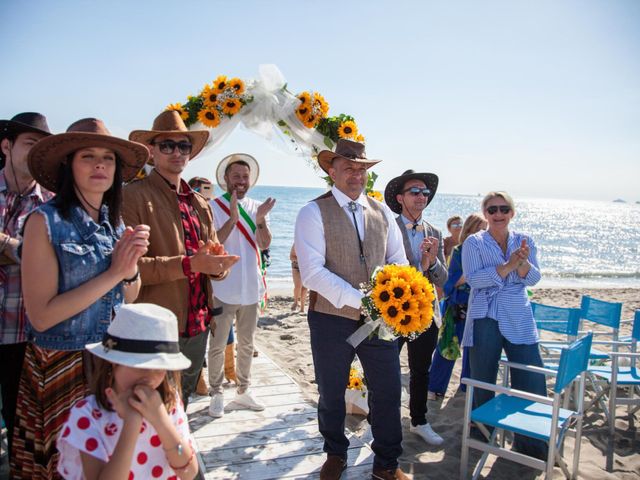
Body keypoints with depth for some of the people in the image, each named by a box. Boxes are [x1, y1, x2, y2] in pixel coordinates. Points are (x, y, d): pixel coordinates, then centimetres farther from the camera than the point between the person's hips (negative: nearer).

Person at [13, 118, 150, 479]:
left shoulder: (115, 223, 3)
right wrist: (112, 273, -20)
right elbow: (41, 315, -19)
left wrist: (131, 268, -13)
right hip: (60, 367, -5)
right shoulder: (46, 221, -15)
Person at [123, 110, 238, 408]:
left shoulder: (200, 203, 14)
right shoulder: (134, 196, -8)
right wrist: (189, 264, -26)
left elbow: (213, 263, 14)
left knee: (181, 407, 21)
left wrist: (218, 264, -10)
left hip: (198, 326, 7)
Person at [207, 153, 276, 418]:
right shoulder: (214, 207, -9)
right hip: (223, 288, -5)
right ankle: (217, 394, 20)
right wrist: (232, 219, -29)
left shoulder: (257, 207, 4)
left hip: (251, 287, 5)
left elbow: (264, 244, -4)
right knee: (218, 344, 6)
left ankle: (243, 391, 31)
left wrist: (260, 220, -23)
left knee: (246, 343, 16)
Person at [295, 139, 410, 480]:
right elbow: (312, 272, -18)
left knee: (388, 391, 9)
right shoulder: (314, 213, -9)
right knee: (331, 393, 15)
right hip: (332, 319, -3)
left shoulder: (382, 212, 8)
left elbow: (399, 261, 7)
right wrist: (359, 300, -24)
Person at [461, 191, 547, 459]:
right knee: (482, 381, 9)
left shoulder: (524, 242, 8)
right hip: (485, 319, -2)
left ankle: (532, 443, 15)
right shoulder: (474, 243, -1)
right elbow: (472, 278, -14)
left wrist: (523, 262, -23)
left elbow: (533, 279, -2)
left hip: (519, 320, 2)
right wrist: (507, 266, -22)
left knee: (532, 380, -1)